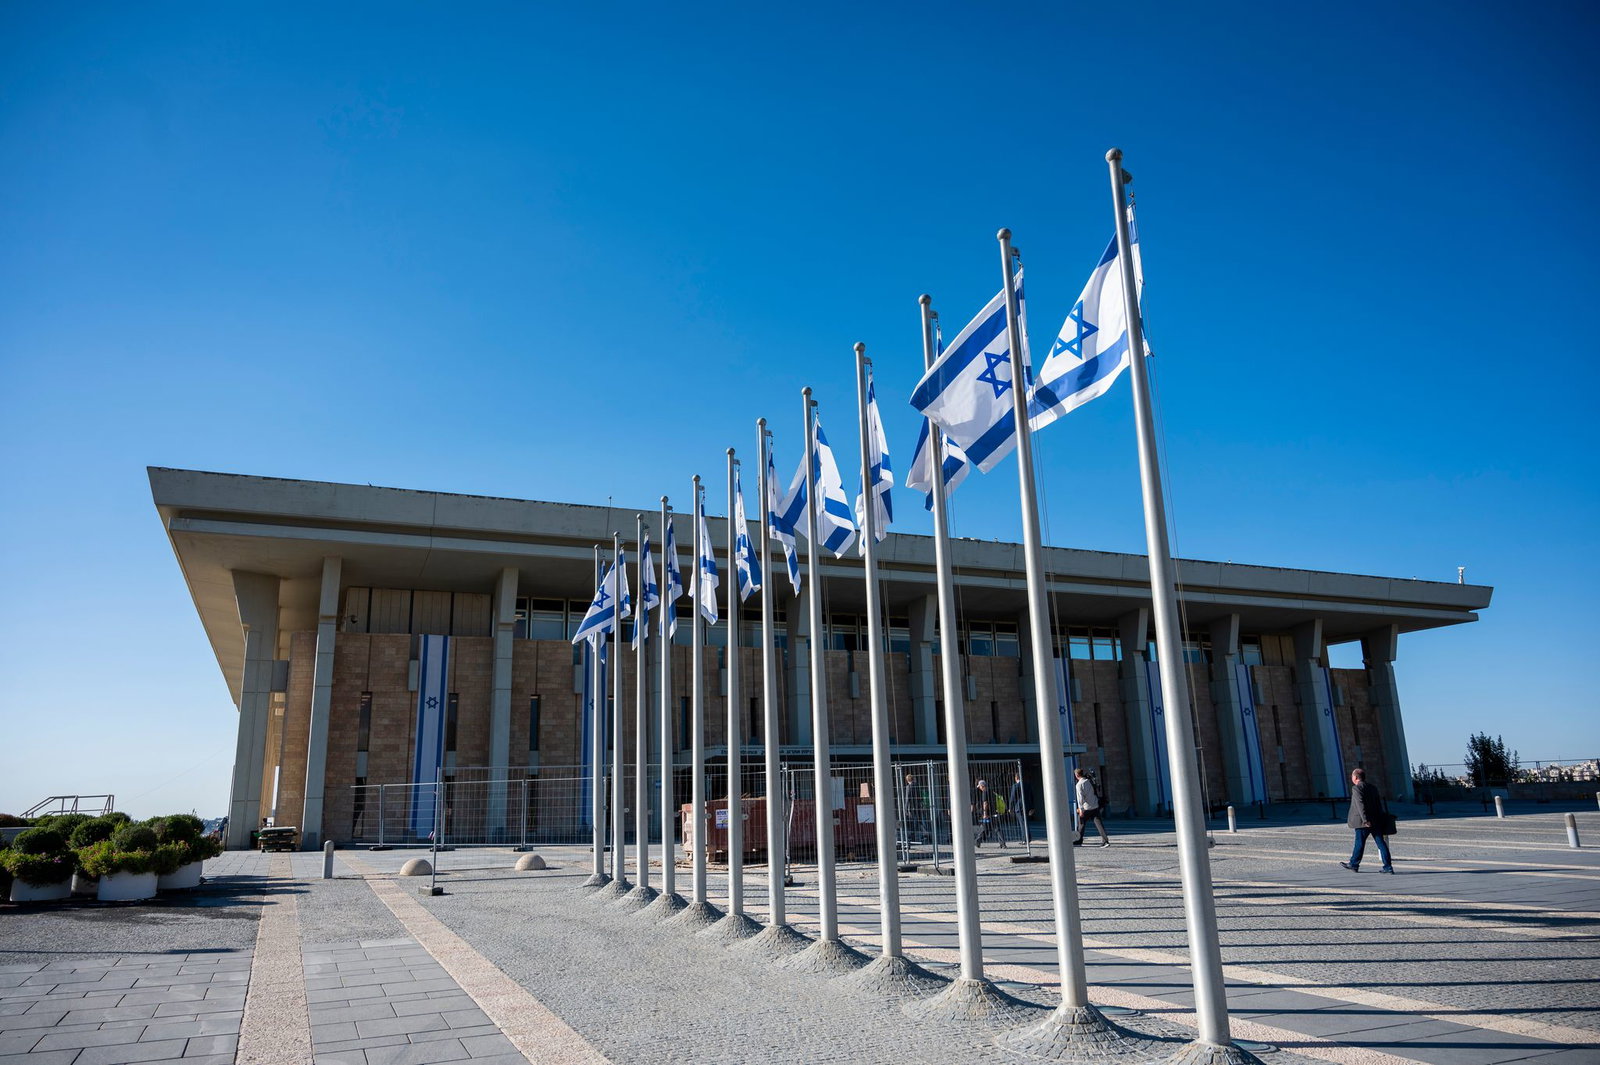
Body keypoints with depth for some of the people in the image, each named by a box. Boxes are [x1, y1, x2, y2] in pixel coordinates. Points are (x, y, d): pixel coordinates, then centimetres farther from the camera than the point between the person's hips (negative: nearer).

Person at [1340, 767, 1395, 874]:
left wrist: (1365, 820, -22)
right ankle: (1388, 866, 3)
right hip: (1376, 820, 7)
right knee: (1381, 842, 5)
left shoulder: (1356, 788, -10)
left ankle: (1354, 864, 16)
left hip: (1363, 822, -7)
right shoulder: (1373, 787, 13)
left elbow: (1360, 805, -19)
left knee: (1359, 843, 4)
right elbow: (1379, 804, 15)